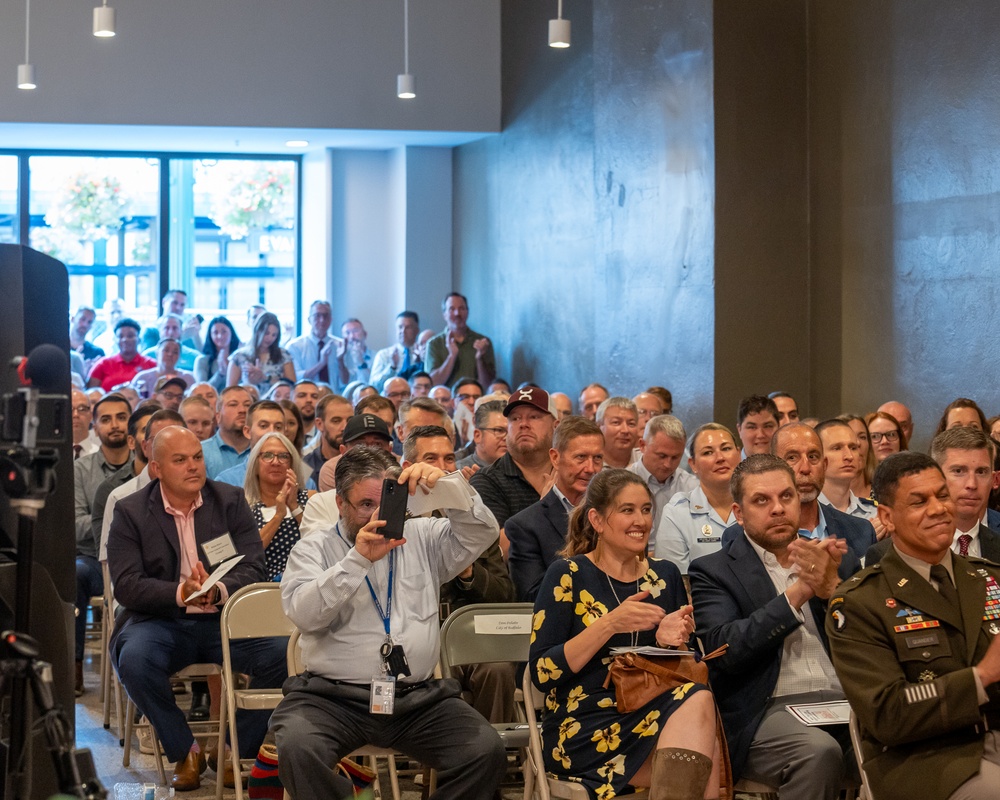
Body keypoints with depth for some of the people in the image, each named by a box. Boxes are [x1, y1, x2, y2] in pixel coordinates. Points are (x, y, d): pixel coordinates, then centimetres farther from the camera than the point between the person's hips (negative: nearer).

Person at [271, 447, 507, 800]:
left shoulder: (421, 538, 16)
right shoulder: (313, 550, 8)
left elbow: (481, 533, 3)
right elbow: (304, 613, -10)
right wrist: (359, 559, -20)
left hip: (418, 699, 2)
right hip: (332, 697, -2)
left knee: (486, 752, -21)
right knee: (297, 748, -33)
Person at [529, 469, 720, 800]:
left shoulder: (664, 575, 13)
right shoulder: (568, 575, -1)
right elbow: (540, 672, -8)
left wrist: (674, 640, -8)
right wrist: (609, 625, -17)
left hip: (652, 717, 4)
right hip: (584, 729, -4)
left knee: (697, 701, -30)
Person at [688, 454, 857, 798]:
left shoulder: (837, 561, 19)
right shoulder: (712, 572, 7)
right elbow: (723, 650, -10)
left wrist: (831, 586, -10)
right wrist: (798, 591, -15)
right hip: (768, 710, -3)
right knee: (819, 751, -35)